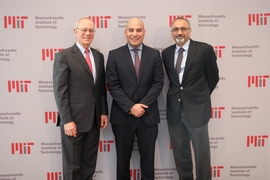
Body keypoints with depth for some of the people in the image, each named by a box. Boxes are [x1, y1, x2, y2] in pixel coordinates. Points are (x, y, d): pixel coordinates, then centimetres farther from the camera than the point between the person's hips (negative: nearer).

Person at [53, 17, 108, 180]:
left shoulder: (99, 56, 11)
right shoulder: (64, 56, -7)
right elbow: (60, 91, -11)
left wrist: (104, 112, 8)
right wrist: (67, 120, -15)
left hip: (94, 120, 5)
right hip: (73, 120, -5)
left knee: (89, 164, 15)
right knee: (72, 164, 10)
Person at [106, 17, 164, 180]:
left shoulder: (154, 54, 4)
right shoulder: (114, 55, 0)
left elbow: (158, 83, -2)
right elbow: (113, 85, -6)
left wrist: (142, 105, -13)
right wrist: (130, 107, -15)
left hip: (148, 115, 1)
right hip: (122, 116, -1)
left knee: (148, 159, 13)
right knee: (122, 159, 13)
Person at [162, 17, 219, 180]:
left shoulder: (204, 49, -6)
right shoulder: (166, 53, 5)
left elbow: (213, 77, 3)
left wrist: (200, 97, 10)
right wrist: (179, 94, 9)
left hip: (196, 109, -4)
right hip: (174, 110, 4)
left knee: (202, 153, 8)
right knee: (180, 153, 16)